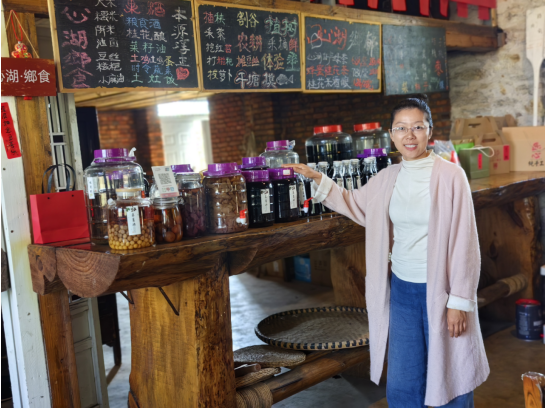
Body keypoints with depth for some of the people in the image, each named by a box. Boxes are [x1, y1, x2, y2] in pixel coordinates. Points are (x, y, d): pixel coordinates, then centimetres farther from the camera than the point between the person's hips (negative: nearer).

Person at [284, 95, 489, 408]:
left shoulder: (450, 175, -12)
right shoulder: (388, 178, 3)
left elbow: (464, 242, -11)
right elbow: (354, 204, 21)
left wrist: (460, 300, -11)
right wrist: (317, 178, 11)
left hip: (441, 289, -5)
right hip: (402, 289, 5)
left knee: (452, 380, 11)